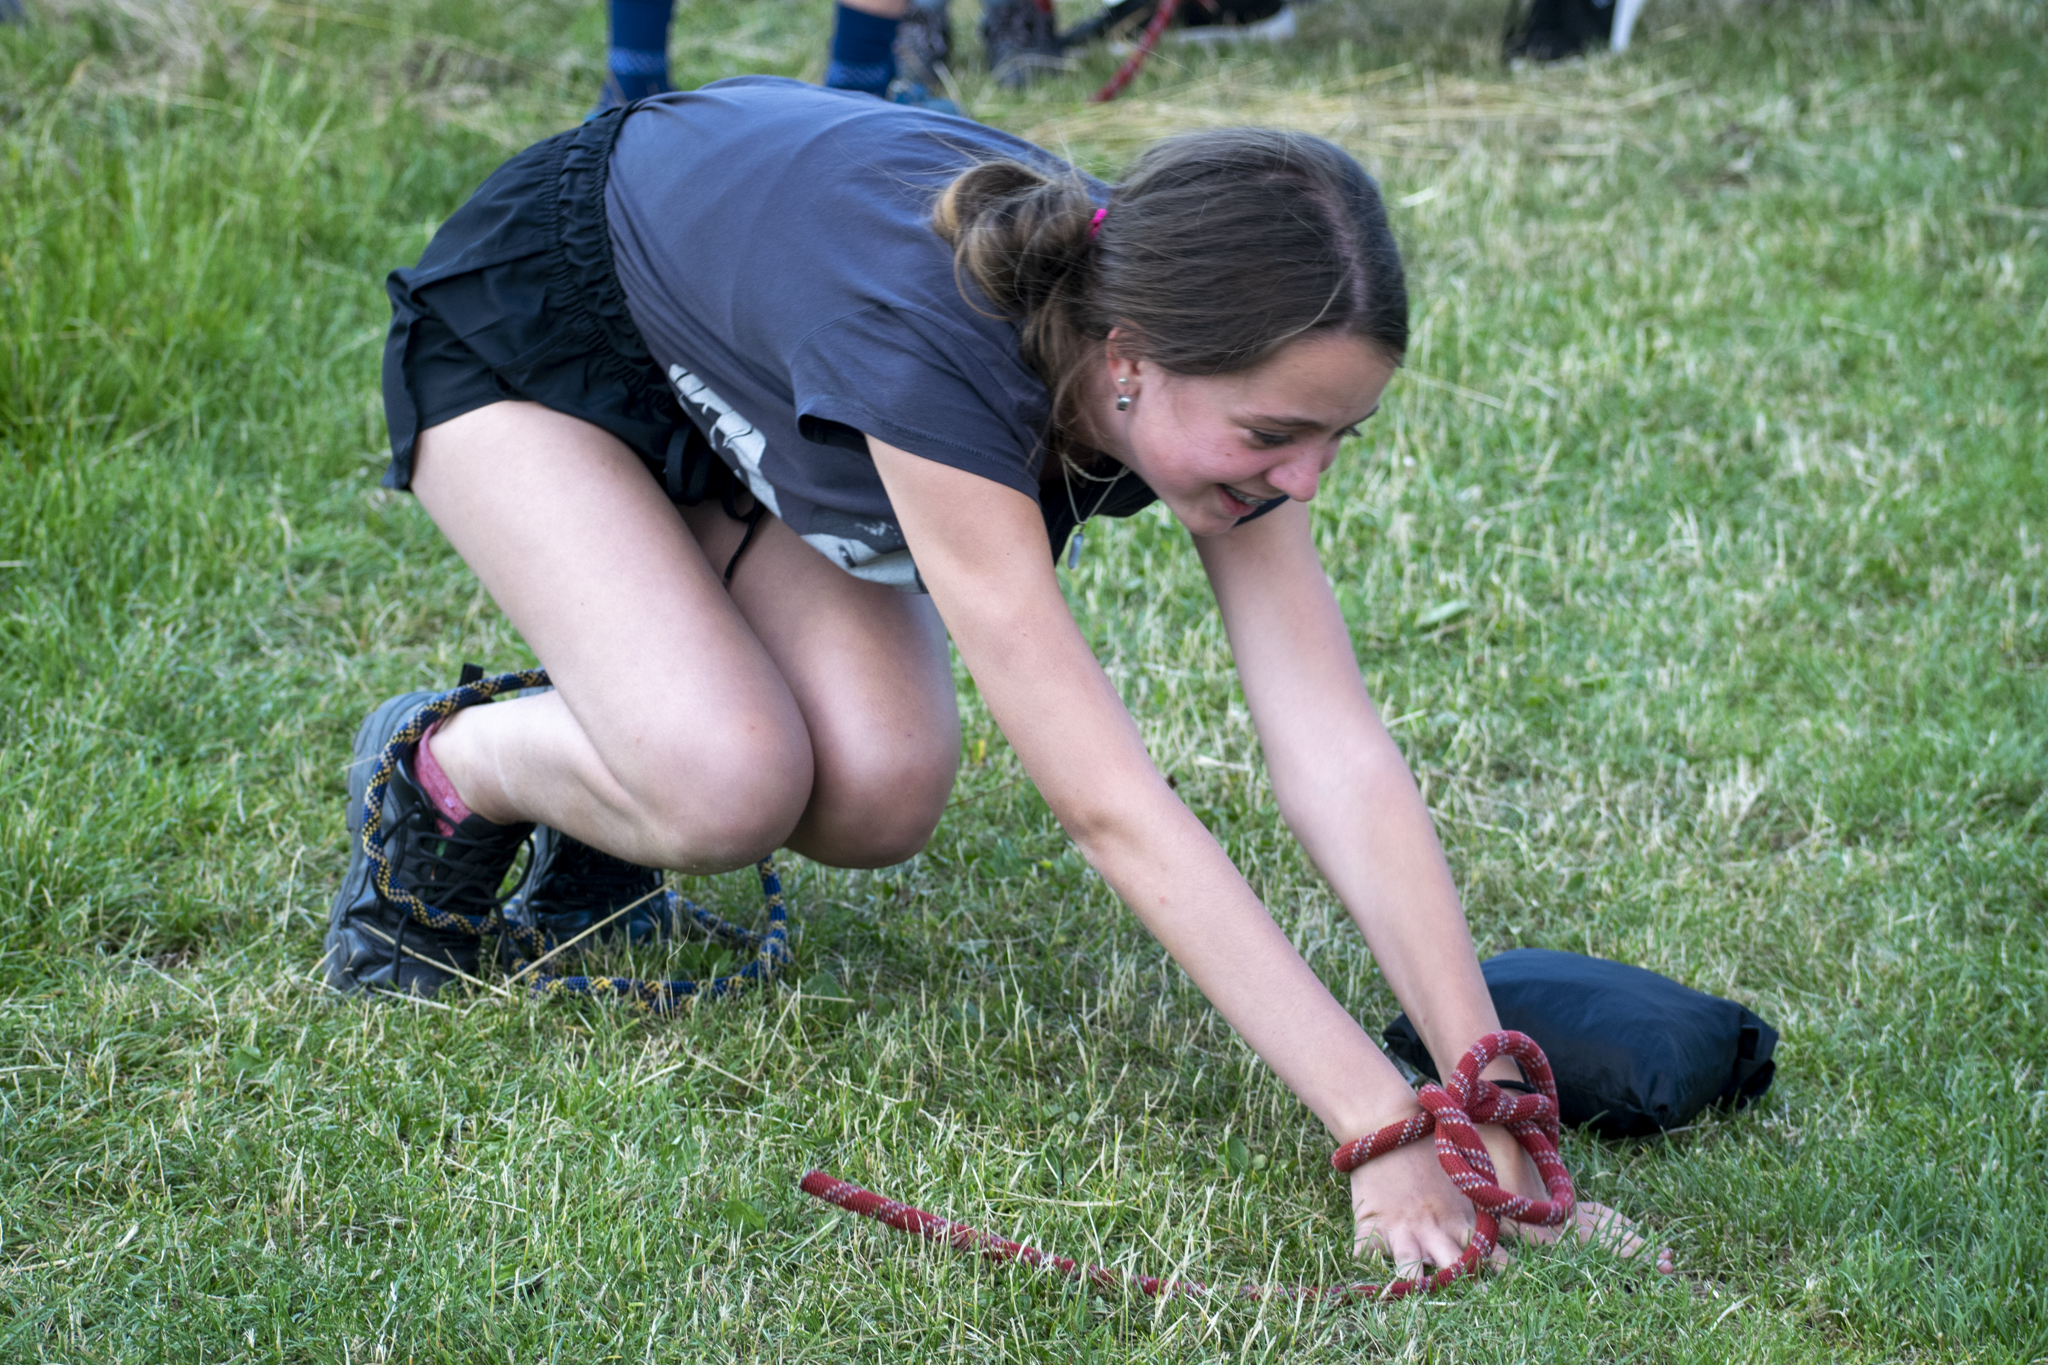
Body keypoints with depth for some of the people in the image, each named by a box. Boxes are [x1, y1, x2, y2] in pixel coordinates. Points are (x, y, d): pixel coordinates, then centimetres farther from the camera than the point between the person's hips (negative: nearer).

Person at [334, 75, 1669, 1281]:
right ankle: (440, 775, 5)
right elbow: (1109, 804, -45)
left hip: (736, 378, 6)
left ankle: (600, 796, 14)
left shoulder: (1222, 365, -26)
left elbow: (1343, 757, -27)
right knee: (729, 785, -26)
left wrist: (1496, 1123, -34)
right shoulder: (929, 349, -44)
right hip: (526, 334, -6)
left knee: (878, 793, -16)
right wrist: (1386, 1137, -45)